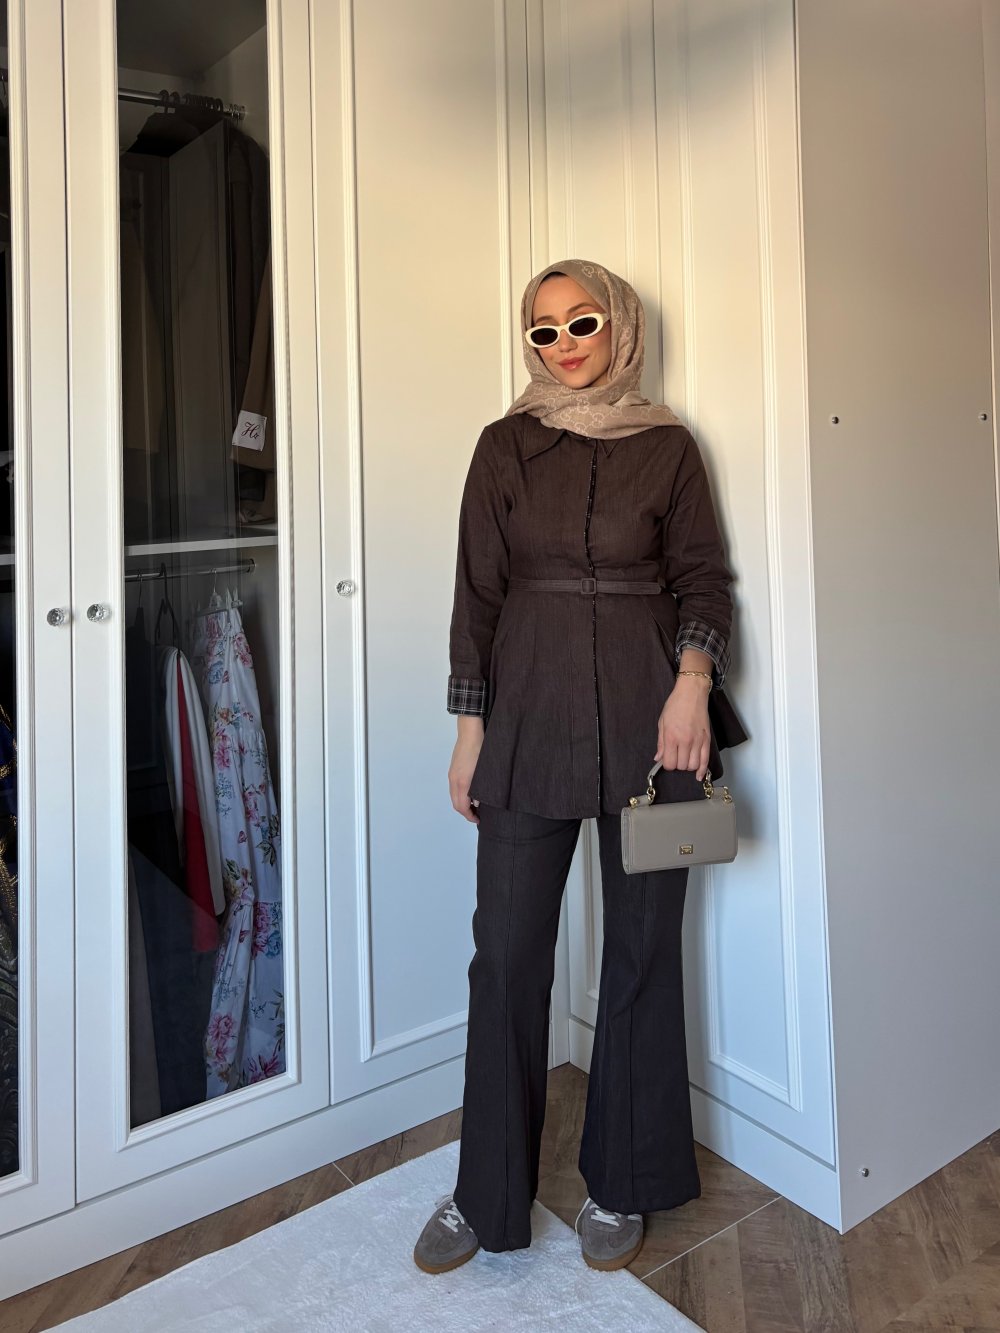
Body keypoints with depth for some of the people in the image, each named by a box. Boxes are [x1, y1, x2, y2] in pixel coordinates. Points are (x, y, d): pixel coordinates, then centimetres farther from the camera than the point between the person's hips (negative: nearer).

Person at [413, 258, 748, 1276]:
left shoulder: (666, 446, 8)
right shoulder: (505, 446, 9)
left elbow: (702, 577, 6)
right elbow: (478, 592, 7)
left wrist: (693, 683, -12)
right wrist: (469, 730, 3)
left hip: (648, 715, 0)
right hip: (530, 711, 1)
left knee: (642, 944, 7)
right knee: (507, 948, 2)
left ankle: (623, 1185, 27)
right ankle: (487, 1192, 22)